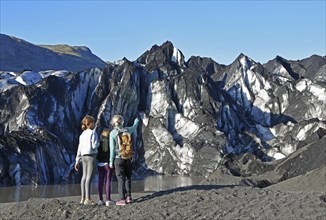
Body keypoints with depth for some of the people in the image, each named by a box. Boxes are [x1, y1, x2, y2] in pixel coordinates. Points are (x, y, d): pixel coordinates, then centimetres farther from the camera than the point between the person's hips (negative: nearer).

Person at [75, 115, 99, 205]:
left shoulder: (82, 134, 14)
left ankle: (83, 198, 10)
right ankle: (87, 199, -11)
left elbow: (79, 149, 14)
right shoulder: (93, 133, -6)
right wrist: (98, 143, 8)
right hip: (91, 156, -7)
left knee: (84, 176, 9)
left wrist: (77, 161, 16)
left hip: (84, 157, 7)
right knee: (89, 177, -9)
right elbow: (94, 146, -15)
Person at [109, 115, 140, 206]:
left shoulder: (112, 133, -8)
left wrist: (111, 161, -1)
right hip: (128, 158, 3)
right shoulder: (127, 130, 2)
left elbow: (112, 148, -8)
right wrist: (136, 121, 49)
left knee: (121, 179, 0)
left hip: (119, 158, -3)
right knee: (128, 178, 16)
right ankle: (128, 197, 15)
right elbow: (134, 127, 26)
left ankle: (122, 199, -2)